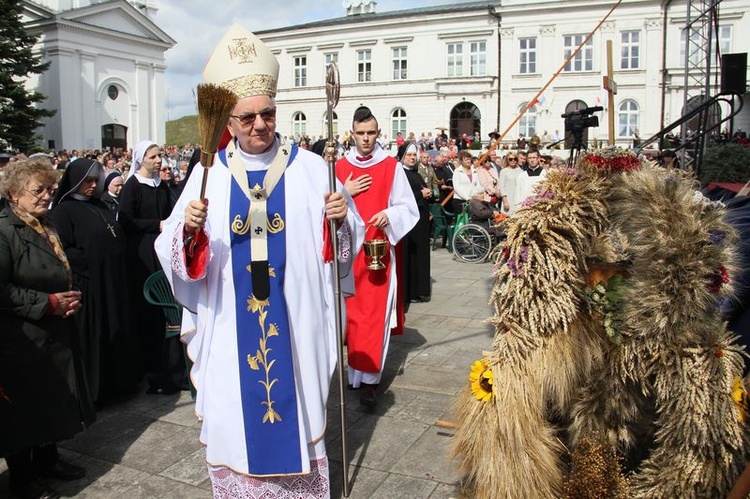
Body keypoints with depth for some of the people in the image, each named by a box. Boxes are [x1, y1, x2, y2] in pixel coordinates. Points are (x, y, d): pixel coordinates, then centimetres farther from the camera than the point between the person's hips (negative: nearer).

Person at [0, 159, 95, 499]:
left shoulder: (46, 228, 12)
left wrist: (70, 298, 7)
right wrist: (48, 303, -20)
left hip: (53, 334, 8)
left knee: (52, 401, 17)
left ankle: (47, 459, 34)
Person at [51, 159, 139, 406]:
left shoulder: (99, 206, 14)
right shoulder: (64, 209, -6)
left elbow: (117, 236, 19)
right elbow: (64, 250, -13)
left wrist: (118, 255, 5)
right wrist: (89, 262, -16)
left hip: (113, 279, 7)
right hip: (88, 284, -7)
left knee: (117, 331, 12)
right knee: (94, 337, 1)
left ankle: (119, 380, 26)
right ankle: (94, 391, 13)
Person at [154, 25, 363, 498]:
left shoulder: (309, 166, 0)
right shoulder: (209, 171, 1)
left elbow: (347, 236, 1)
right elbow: (172, 248, -3)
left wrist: (341, 219, -20)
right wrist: (189, 230, -23)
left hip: (294, 319, 0)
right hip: (231, 324, 1)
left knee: (297, 404, 13)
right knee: (235, 411, 11)